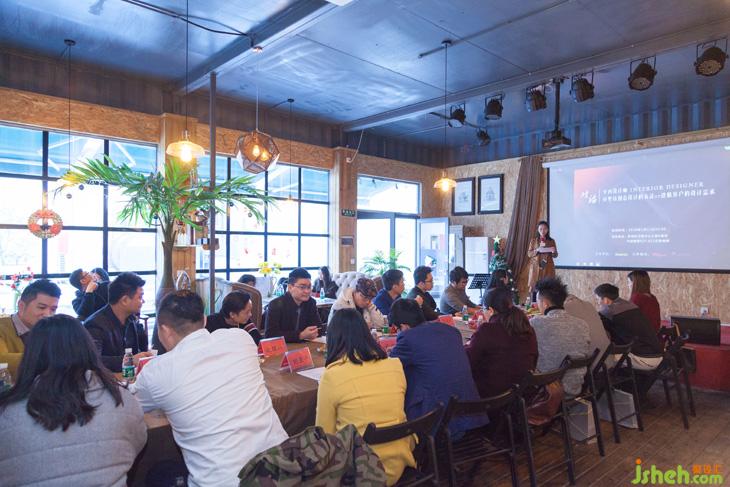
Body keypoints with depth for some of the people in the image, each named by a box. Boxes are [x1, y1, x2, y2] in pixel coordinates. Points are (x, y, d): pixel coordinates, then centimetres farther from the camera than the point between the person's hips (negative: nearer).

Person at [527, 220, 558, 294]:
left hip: (548, 267, 1)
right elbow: (529, 253, 3)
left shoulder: (551, 241, 8)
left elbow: (555, 255, 8)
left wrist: (553, 252, -14)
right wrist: (537, 250, -14)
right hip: (536, 266, 0)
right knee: (534, 287, -7)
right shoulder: (534, 240, 6)